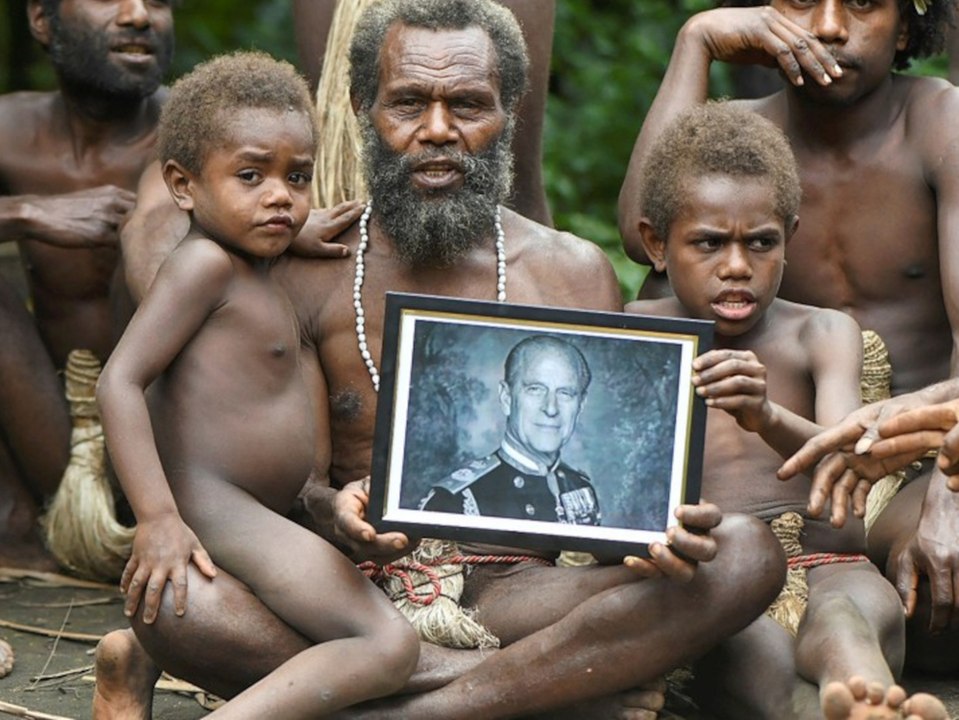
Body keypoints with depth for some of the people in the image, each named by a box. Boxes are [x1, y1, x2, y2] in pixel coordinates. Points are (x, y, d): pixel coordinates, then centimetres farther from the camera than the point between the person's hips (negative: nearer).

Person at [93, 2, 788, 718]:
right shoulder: (305, 272, 6)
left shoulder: (574, 274, 9)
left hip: (513, 591, 1)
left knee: (748, 553, -24)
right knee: (166, 594, -32)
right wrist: (330, 509, -24)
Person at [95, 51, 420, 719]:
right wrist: (158, 518, -28)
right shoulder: (204, 263, -13)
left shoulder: (256, 271, 14)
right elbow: (119, 381, -21)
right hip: (211, 507, -11)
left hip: (260, 512, 11)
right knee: (389, 648, -24)